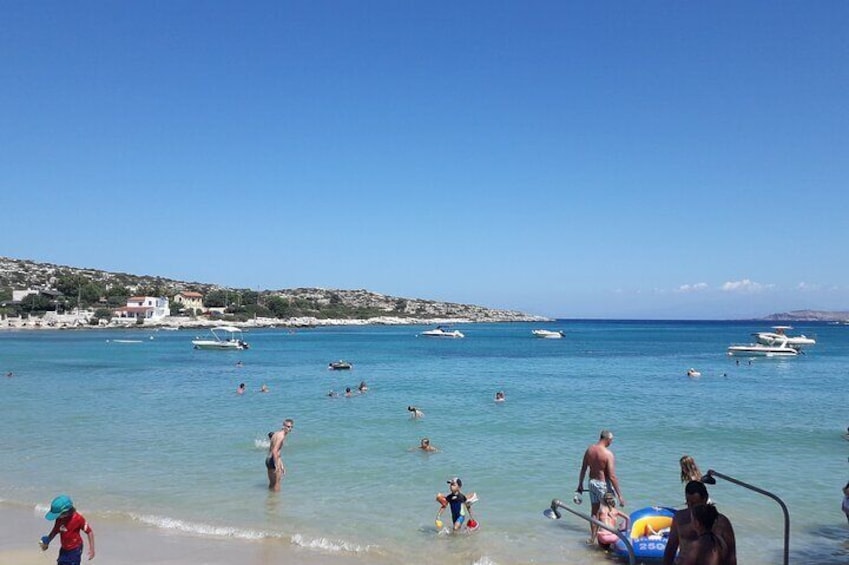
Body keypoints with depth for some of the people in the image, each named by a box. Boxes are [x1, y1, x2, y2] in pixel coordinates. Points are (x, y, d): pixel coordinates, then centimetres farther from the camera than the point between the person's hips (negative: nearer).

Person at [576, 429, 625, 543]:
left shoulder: (589, 449, -1)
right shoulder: (608, 454, -20)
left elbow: (583, 469, 6)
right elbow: (612, 476, -21)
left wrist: (580, 484, 18)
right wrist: (619, 495, -16)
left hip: (592, 482, 6)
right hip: (603, 484, -6)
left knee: (595, 511, 18)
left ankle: (593, 537, 23)